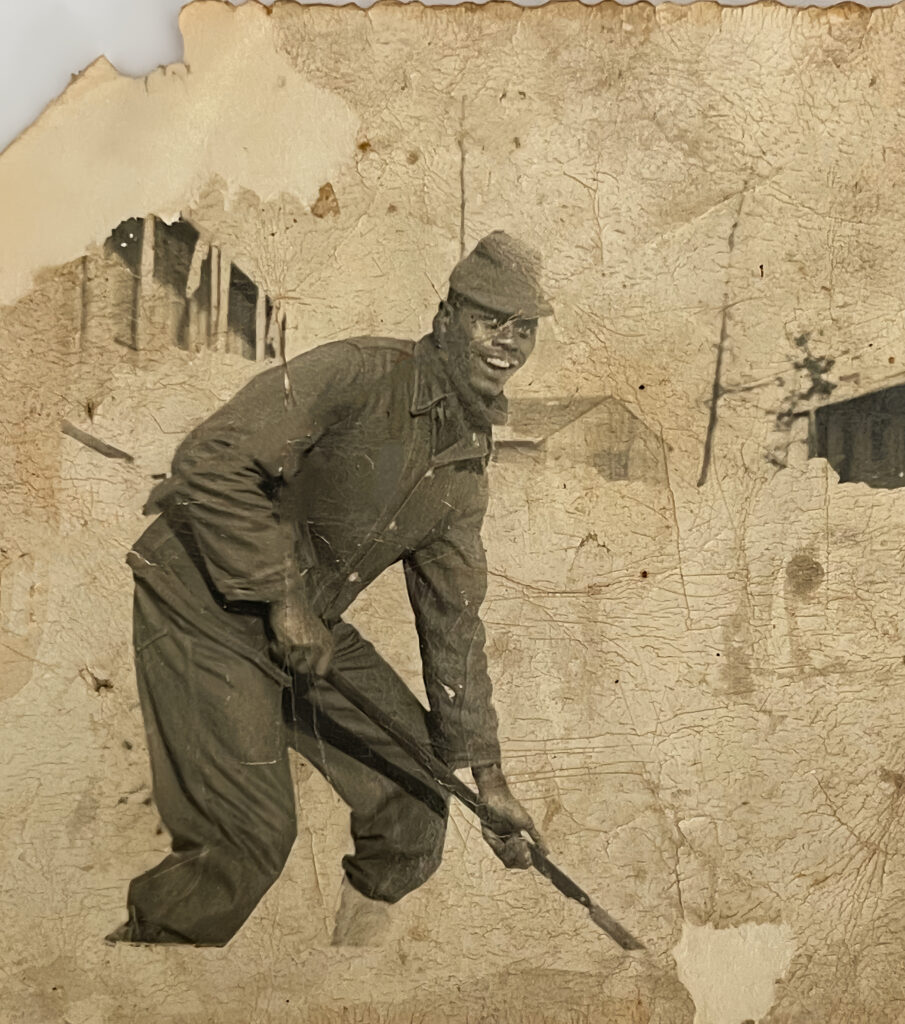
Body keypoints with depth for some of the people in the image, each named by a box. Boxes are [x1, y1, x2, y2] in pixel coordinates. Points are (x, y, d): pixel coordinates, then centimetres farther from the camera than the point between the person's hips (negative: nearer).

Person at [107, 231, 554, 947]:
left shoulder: (468, 465, 4)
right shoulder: (360, 374, -20)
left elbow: (453, 620, 8)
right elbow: (209, 464, -26)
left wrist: (489, 779, 7)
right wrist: (283, 598, -22)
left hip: (308, 625, 8)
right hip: (204, 607, -8)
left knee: (416, 770, 6)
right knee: (252, 835, -11)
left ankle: (362, 943, 26)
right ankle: (135, 951, 16)